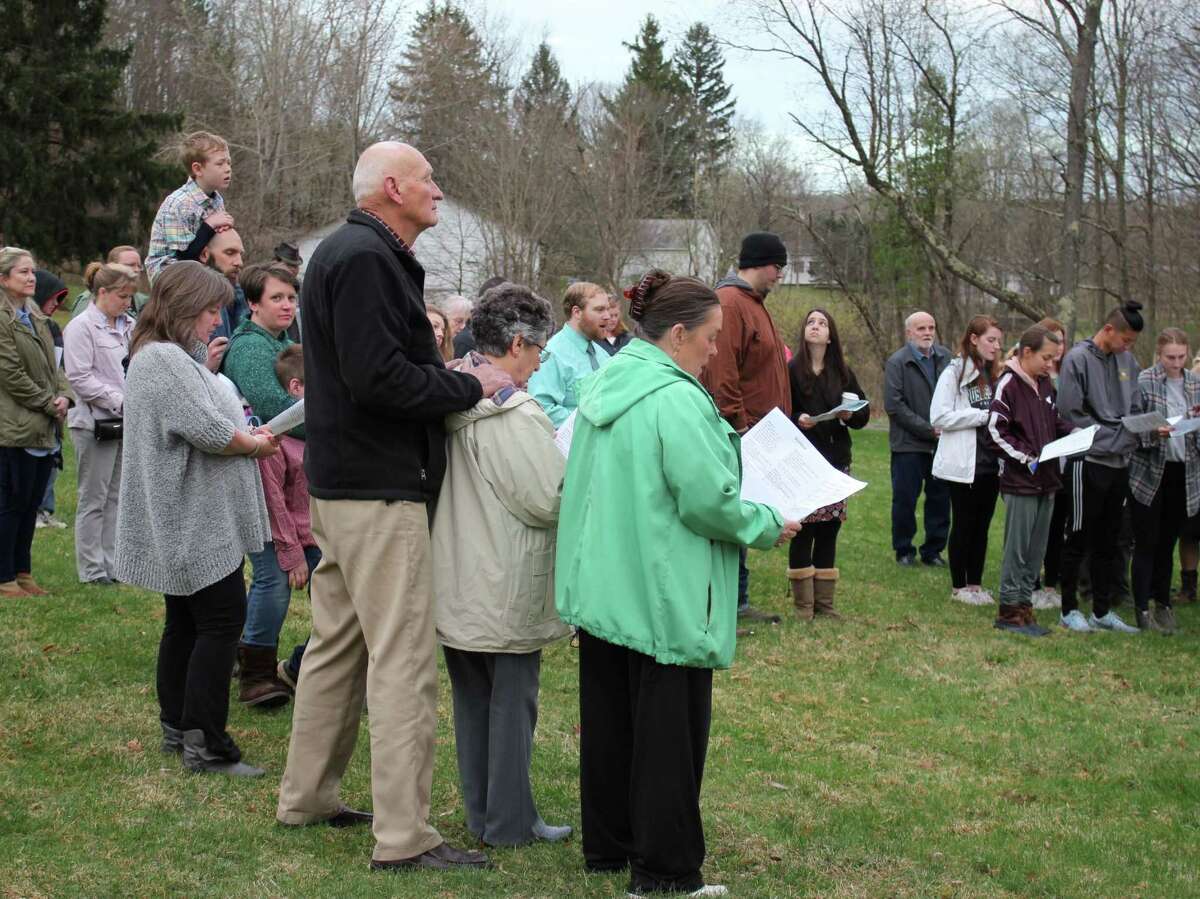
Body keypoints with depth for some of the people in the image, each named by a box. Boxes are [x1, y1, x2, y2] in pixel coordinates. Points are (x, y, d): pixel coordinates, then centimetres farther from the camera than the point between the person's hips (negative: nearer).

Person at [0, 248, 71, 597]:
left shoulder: (34, 317, 15)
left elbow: (52, 365, 17)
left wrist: (63, 395, -1)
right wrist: (48, 404, -11)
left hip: (44, 428, 8)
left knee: (31, 503, 13)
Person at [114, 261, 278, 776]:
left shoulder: (165, 357, 17)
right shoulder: (165, 360, -18)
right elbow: (209, 431, -23)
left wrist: (244, 435, 9)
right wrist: (257, 444, -7)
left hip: (186, 523, 11)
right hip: (197, 523, -11)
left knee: (186, 623, 15)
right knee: (222, 621, -9)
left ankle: (176, 728, 23)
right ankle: (205, 743, -8)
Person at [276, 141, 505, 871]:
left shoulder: (356, 253, 16)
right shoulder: (365, 259, -17)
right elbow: (378, 377, -25)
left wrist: (450, 378, 6)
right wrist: (469, 387, -14)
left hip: (344, 481, 11)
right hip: (379, 489, -11)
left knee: (338, 643, 19)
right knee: (404, 661, -9)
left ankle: (307, 797, 30)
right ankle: (404, 838, -5)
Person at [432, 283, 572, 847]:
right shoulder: (516, 414, -21)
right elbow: (550, 500, -20)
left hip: (457, 582, 8)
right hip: (506, 589, -8)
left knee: (472, 696, 16)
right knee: (512, 699, 4)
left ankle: (480, 813, 26)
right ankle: (509, 823, 11)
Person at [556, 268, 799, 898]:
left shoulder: (603, 386, 9)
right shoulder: (675, 399, -20)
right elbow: (709, 500, -22)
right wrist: (769, 528, -5)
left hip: (600, 585, 9)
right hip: (663, 597, -9)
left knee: (607, 720, 16)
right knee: (667, 728, 1)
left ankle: (606, 846, 28)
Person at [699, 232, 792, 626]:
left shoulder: (754, 303, 18)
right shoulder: (729, 304, -15)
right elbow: (722, 377, -22)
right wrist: (740, 428, -21)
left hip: (756, 436, 10)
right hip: (738, 437, -10)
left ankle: (737, 601, 22)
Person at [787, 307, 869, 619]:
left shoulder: (843, 373, 10)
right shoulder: (791, 371, -2)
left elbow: (865, 412, 14)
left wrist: (850, 415, -7)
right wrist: (796, 419, -22)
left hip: (836, 460, 4)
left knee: (829, 530, 7)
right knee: (803, 531, -3)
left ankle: (825, 602, 15)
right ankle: (803, 604, 5)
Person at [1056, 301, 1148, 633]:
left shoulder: (1128, 362, 9)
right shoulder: (1079, 359, -10)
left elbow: (1134, 410, 15)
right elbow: (1071, 413, -13)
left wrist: (1132, 436, -6)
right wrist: (1112, 439, -14)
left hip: (1119, 464, 6)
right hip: (1089, 463, -6)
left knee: (1107, 542, 13)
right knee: (1079, 539, 1)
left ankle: (1102, 611, 21)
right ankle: (1069, 609, 11)